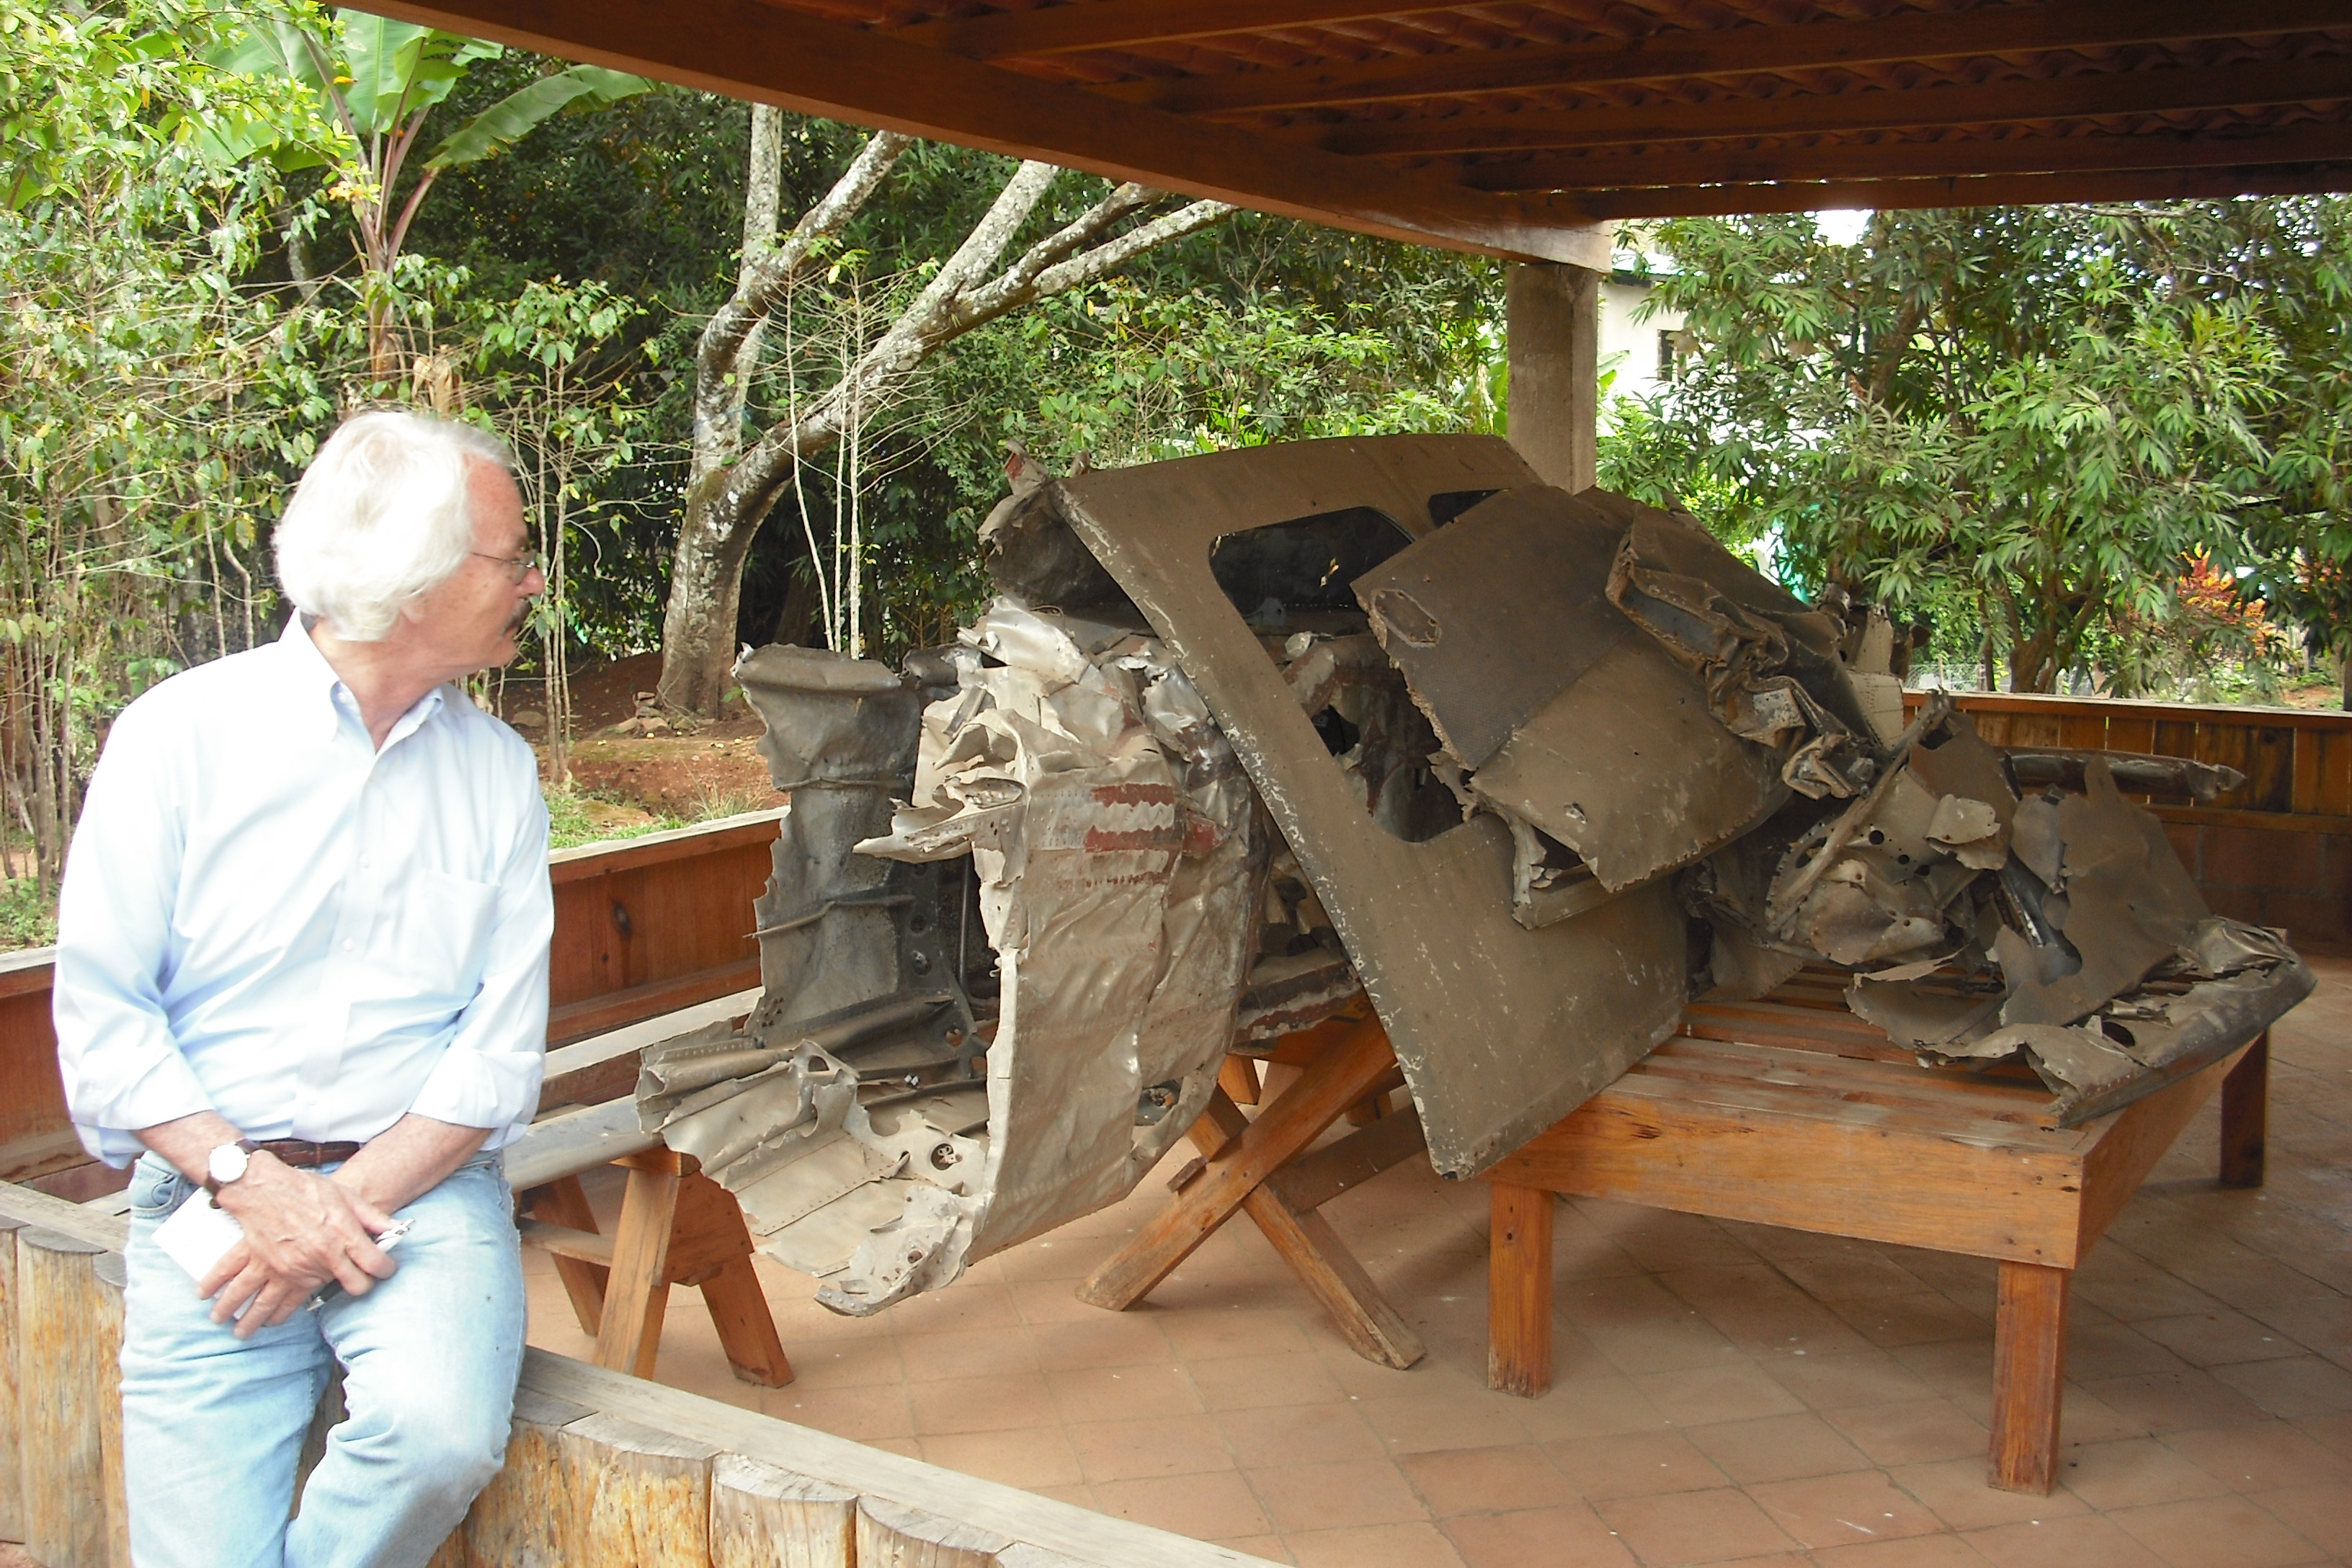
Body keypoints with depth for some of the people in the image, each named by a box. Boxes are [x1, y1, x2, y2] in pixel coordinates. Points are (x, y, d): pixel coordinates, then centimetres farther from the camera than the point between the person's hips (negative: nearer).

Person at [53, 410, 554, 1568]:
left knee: (442, 1434, -26)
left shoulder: (497, 770, 6)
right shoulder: (181, 734, -1)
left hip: (419, 1183, 1)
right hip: (212, 1193, -1)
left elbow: (503, 1049, 0)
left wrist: (348, 1206, -12)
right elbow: (99, 1014, -4)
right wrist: (253, 1183, -15)